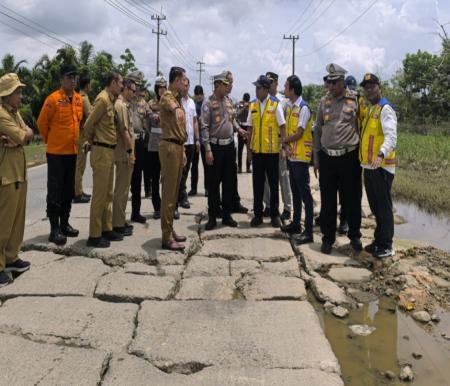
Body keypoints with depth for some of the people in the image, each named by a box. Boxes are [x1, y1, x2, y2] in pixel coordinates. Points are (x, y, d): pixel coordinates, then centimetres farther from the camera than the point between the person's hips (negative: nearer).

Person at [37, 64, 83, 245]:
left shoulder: (79, 99, 7)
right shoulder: (53, 99, -13)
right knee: (55, 190, -1)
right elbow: (42, 123, -5)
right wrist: (50, 140, 5)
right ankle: (54, 228, 5)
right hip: (56, 152, -6)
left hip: (72, 151, 6)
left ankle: (65, 223, 25)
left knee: (69, 189, 13)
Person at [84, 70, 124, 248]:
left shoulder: (110, 99, 14)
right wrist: (91, 142, 1)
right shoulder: (103, 99, -15)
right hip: (102, 151, -9)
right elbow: (88, 124, -15)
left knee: (108, 193, 14)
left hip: (109, 151, 9)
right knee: (99, 194, -5)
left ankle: (106, 229, 24)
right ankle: (94, 235, 2)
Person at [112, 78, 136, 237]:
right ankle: (118, 225, 0)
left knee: (122, 188, 15)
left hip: (124, 153, 10)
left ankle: (119, 221, 23)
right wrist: (130, 151, -18)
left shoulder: (123, 105, 17)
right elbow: (124, 131, -20)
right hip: (124, 153, -10)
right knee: (121, 189, -5)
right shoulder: (121, 105, -14)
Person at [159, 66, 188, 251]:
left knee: (174, 192, 14)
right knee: (168, 192, -7)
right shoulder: (167, 97, -11)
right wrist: (178, 108, -60)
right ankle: (167, 237, -3)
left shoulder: (177, 98, 19)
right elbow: (172, 107, -39)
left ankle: (170, 230, 23)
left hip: (178, 147, 10)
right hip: (170, 147, -10)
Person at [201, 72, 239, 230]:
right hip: (215, 146, -6)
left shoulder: (228, 101, 10)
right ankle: (212, 216, 10)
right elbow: (205, 127, -12)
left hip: (229, 145, 6)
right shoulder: (208, 103, -8)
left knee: (229, 181, 9)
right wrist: (208, 150, -16)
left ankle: (227, 215, 19)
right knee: (214, 183, 1)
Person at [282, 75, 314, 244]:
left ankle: (308, 231, -4)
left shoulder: (303, 108, -15)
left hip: (301, 155, -8)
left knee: (304, 192, -7)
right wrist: (286, 145, 4)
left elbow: (298, 134, -16)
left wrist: (284, 140, -4)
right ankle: (296, 223, 29)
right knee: (295, 191, 17)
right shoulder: (288, 105, 10)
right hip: (291, 154, 8)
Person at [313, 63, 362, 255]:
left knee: (352, 199, 7)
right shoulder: (324, 101, 9)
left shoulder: (355, 100, -3)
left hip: (349, 157, -3)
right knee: (327, 201, 8)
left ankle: (354, 235, 24)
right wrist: (316, 158, 11)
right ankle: (328, 237, 19)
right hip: (326, 157, 3)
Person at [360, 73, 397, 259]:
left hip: (381, 166, -9)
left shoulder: (385, 109, -10)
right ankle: (378, 240, 26)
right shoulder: (370, 110, 19)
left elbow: (391, 137, -22)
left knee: (383, 206, -3)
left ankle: (386, 246, 5)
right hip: (369, 166, 9)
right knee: (375, 207, 15)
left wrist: (381, 154, -38)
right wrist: (363, 157, 12)